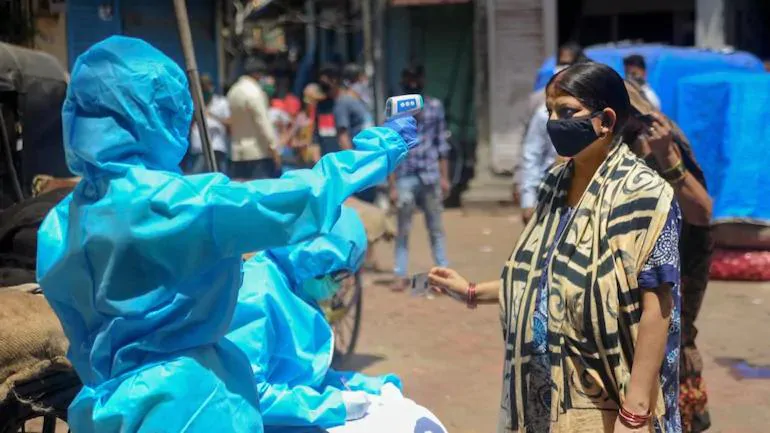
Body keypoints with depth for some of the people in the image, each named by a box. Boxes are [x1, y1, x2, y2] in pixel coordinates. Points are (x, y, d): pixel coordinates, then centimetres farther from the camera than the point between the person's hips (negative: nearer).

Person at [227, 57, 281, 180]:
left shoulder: (233, 91, 11)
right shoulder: (254, 92, -14)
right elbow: (263, 122, -16)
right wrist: (273, 147, -13)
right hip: (259, 152, -8)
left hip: (238, 152, 8)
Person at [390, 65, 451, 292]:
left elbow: (442, 144, 10)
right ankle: (401, 275, 12)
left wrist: (444, 177, 6)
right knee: (403, 230, 4)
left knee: (436, 228, 9)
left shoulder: (435, 107, 6)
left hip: (431, 177, 2)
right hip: (405, 178, -1)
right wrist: (392, 186, -4)